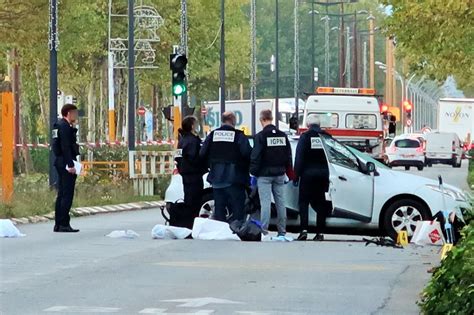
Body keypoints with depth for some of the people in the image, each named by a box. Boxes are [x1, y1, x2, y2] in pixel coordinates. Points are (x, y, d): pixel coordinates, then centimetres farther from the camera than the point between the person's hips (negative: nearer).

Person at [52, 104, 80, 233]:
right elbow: (65, 147, -20)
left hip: (60, 163, 11)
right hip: (66, 163, -11)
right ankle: (64, 224, -10)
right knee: (67, 194, -9)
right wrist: (70, 165, -22)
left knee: (62, 194, 12)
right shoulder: (64, 126, -14)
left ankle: (58, 224, 15)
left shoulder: (59, 125, 17)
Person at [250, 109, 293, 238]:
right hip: (279, 174, 5)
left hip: (265, 174, -5)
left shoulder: (260, 136, -11)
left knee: (265, 202, -7)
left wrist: (253, 171, -3)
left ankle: (264, 231, -11)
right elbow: (288, 156, 14)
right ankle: (282, 231, 11)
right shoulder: (283, 135, 8)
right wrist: (289, 172, 20)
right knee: (280, 202, 9)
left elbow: (255, 156, -13)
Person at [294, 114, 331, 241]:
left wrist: (296, 174, -2)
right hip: (323, 175, 3)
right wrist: (328, 175, 13)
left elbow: (299, 158, -8)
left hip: (308, 174, -3)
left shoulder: (305, 137, -6)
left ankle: (304, 230, -11)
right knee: (321, 203, 8)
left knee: (303, 202, 3)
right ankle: (320, 232, 5)